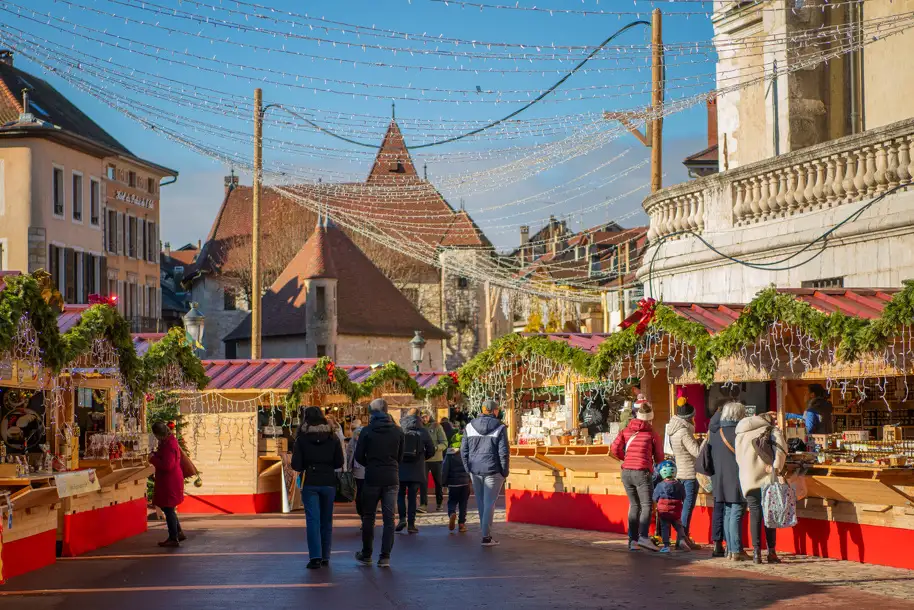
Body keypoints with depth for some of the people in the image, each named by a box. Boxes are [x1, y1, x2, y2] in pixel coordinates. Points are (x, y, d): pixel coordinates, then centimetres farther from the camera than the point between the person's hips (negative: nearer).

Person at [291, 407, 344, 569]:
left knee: (312, 519, -4)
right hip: (328, 482, 2)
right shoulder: (332, 437, 0)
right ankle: (325, 556, 18)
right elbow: (339, 462, 2)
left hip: (309, 483, -2)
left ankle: (315, 557, -15)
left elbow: (296, 465, -8)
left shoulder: (302, 439, -6)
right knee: (326, 520, 13)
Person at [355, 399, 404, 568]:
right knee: (389, 518, 4)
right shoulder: (397, 432, 2)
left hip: (372, 478, -2)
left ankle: (366, 555, 16)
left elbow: (358, 456, -3)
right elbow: (400, 457, 8)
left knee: (368, 517, 10)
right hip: (392, 479, 2)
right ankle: (385, 557, 1)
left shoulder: (367, 431, -6)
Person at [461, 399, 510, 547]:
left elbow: (464, 450, 8)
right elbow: (503, 452, -8)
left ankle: (486, 533, 19)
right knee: (489, 503, -1)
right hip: (493, 471, -4)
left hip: (475, 470, 4)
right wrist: (505, 472, 0)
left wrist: (468, 469, 14)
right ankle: (486, 536, -5)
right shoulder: (499, 427, -6)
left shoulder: (470, 426, 6)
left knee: (480, 503, 13)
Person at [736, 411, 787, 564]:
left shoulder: (741, 434, 19)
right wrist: (776, 466, -16)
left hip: (748, 479, 2)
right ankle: (771, 552, 4)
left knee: (755, 513, 5)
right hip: (766, 477, -2)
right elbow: (781, 448, -12)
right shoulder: (772, 430, 7)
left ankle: (756, 552, -2)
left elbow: (738, 458, 14)